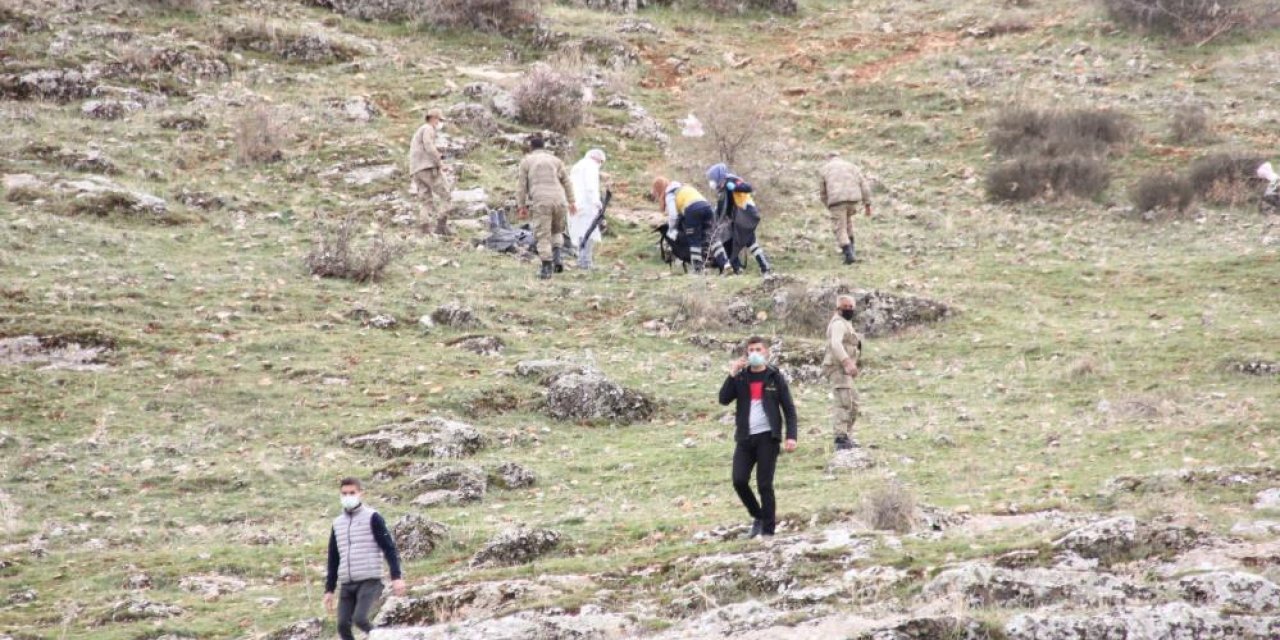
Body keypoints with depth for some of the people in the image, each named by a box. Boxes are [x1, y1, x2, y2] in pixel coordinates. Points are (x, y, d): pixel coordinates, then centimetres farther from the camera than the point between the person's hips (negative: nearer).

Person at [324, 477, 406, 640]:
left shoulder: (372, 518, -1)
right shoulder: (338, 523, 16)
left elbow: (389, 548, -5)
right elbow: (333, 559, 20)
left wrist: (396, 577, -15)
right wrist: (329, 590, 17)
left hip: (369, 582, -6)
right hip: (346, 584, 6)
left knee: (360, 619, -23)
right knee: (343, 625, -5)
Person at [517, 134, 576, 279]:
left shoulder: (526, 161, 10)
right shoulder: (555, 160, 15)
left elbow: (522, 186, 5)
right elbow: (566, 182, 12)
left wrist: (522, 206, 7)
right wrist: (571, 202, 14)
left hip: (540, 202, -3)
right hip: (559, 200, 3)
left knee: (543, 235, 1)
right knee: (557, 231, 22)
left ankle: (546, 268, -5)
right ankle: (556, 258, 3)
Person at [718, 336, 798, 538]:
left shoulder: (775, 378, 4)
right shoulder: (740, 378, 10)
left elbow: (789, 408, 2)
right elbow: (724, 399, -5)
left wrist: (791, 436, -9)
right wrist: (732, 374, -14)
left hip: (767, 437, -3)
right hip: (745, 437, 3)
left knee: (765, 484, -5)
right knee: (739, 480, -8)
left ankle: (768, 530, 2)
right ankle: (758, 517, 15)